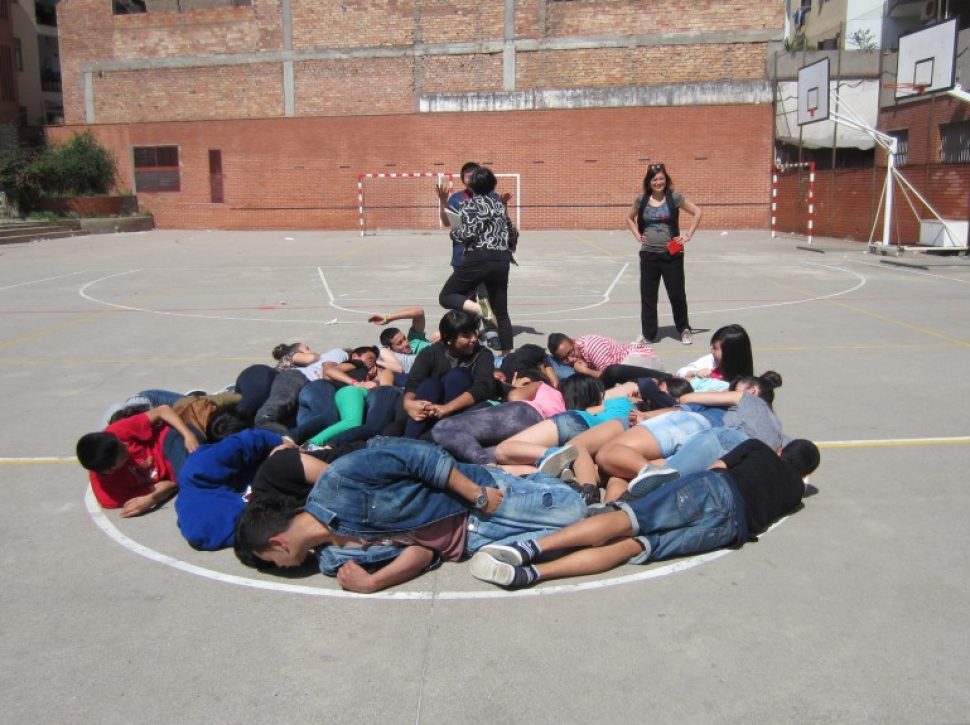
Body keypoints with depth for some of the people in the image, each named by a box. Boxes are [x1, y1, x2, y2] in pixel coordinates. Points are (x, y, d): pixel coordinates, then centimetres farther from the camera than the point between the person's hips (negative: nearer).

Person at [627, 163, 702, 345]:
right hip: (649, 254, 2)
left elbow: (697, 213, 3)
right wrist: (638, 236, 5)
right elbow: (630, 218, 19)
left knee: (677, 294, 3)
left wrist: (688, 235, -3)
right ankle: (647, 333, 15)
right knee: (648, 295, 4)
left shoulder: (674, 198, -4)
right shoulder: (642, 200, 2)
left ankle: (684, 330, 22)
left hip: (672, 254, -2)